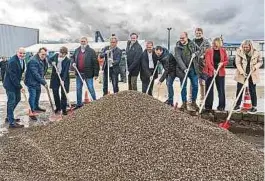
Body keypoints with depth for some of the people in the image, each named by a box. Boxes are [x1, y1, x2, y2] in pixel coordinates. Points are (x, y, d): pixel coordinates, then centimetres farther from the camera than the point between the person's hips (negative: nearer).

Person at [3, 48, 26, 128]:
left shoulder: (22, 60, 5)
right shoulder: (12, 61, -23)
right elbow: (13, 76, -25)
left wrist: (19, 85, 9)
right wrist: (20, 87, -24)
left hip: (16, 84, 9)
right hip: (10, 84, -9)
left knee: (17, 99, 17)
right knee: (11, 102, -6)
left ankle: (9, 117, 33)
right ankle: (11, 122, -1)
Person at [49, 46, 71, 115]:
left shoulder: (68, 60, -14)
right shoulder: (56, 55, 0)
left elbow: (66, 71, -20)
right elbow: (50, 59, 15)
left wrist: (63, 80, -29)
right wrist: (52, 63, -8)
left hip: (64, 77, -4)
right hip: (55, 77, 4)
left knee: (63, 93, -2)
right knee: (55, 92, 7)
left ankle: (63, 109, 9)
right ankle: (58, 107, 23)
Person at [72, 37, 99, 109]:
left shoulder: (91, 51, -8)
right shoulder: (77, 50, 9)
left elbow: (95, 63, -11)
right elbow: (73, 58, 25)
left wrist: (96, 74, -14)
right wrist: (73, 63, 0)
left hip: (88, 74, -5)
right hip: (79, 73, 6)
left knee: (91, 89, 0)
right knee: (78, 89, 12)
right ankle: (79, 104, 25)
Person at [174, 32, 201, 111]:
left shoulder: (192, 44, 4)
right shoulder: (177, 47, -5)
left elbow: (199, 50, 19)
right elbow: (178, 59, -15)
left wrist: (195, 54, -4)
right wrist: (184, 68, -25)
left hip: (193, 69, 2)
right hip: (183, 69, -2)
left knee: (195, 86, 4)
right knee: (183, 87, 3)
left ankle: (193, 102, 19)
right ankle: (184, 103, 13)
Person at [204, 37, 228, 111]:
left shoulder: (223, 51, 7)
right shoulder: (208, 51, -2)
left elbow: (226, 61, 12)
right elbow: (208, 62, -11)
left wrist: (222, 63, -10)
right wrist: (213, 69, -24)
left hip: (220, 73, 2)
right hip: (210, 72, -2)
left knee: (221, 89, 3)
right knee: (209, 89, 4)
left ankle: (221, 106, 13)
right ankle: (208, 106, 13)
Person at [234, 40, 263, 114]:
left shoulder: (256, 52, -7)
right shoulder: (239, 52, -8)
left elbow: (260, 61, 6)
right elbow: (238, 63, -12)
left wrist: (256, 66, -15)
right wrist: (242, 72, -23)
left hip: (252, 74, -1)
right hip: (241, 73, 1)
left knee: (252, 90, 3)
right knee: (239, 89, 4)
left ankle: (254, 107, 12)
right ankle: (237, 105, 17)